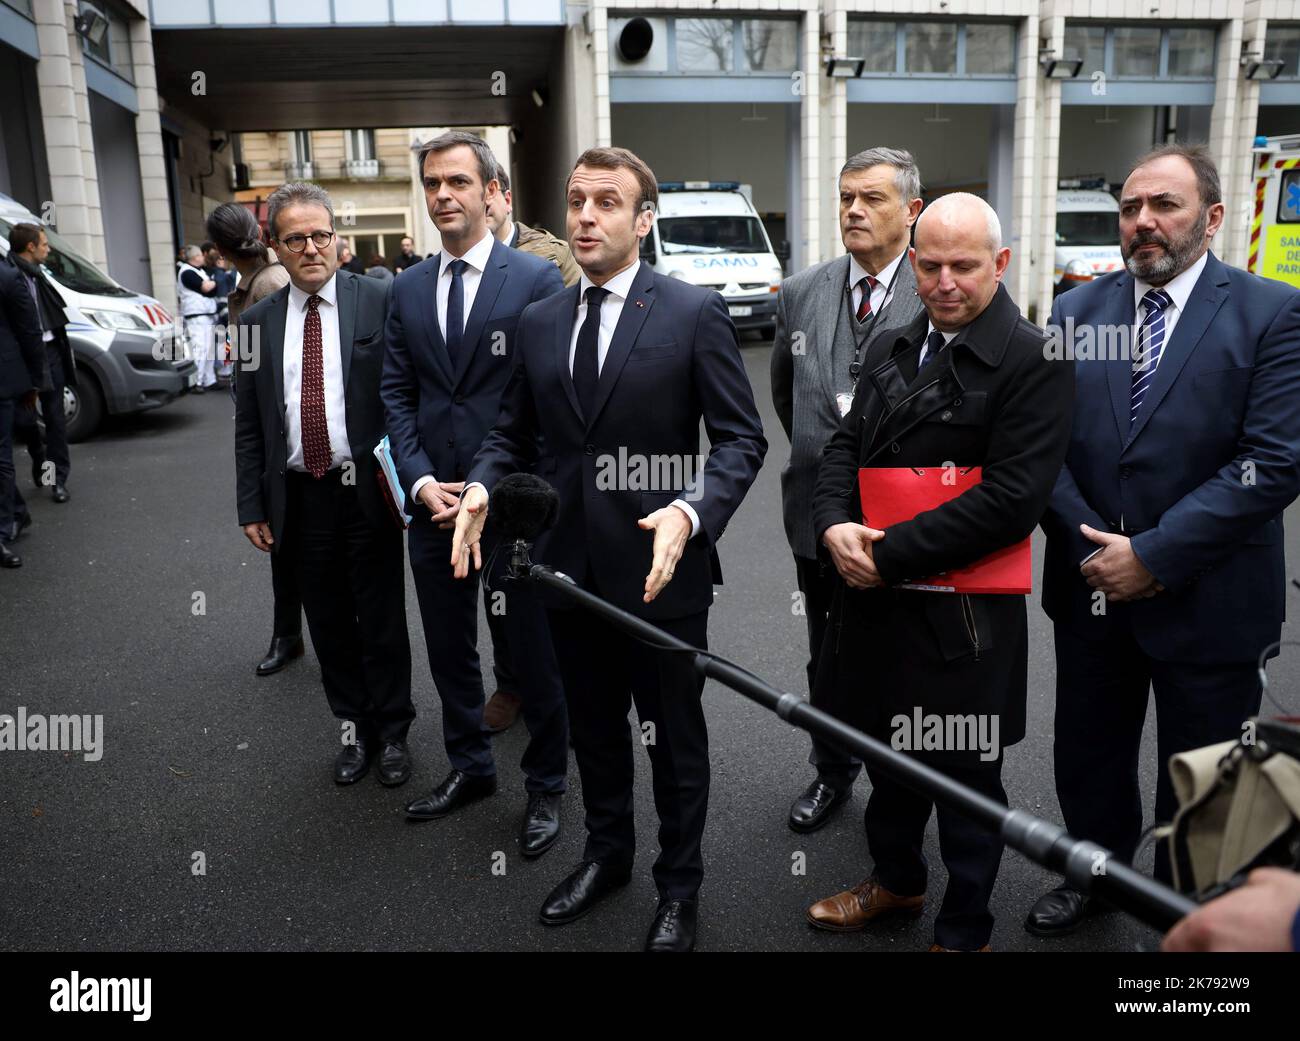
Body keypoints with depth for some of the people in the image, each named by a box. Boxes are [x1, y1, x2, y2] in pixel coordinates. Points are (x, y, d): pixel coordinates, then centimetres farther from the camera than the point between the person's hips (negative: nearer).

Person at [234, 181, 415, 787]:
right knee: (329, 623, 14)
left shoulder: (380, 302, -5)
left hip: (366, 490, -3)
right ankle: (354, 728, 31)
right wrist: (252, 505, 5)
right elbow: (248, 424, 8)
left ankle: (392, 731, 27)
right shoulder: (257, 321, 6)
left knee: (382, 619, 9)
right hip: (300, 497, 3)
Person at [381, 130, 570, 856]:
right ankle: (471, 768, 37)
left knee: (533, 653, 6)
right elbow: (398, 394, 10)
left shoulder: (537, 279, -5)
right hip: (434, 500, 5)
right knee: (450, 649, 17)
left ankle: (546, 786, 26)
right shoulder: (408, 289, 10)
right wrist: (422, 481, -5)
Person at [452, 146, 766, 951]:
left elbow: (742, 438, -10)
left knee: (675, 734, 13)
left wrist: (691, 513, -27)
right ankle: (607, 854, 45)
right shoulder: (539, 323, 6)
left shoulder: (695, 312, -9)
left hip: (660, 567, -4)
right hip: (570, 567, 5)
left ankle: (679, 884, 35)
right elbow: (515, 433, 12)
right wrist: (483, 487, -9)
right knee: (593, 724, 21)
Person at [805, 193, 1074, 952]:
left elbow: (1011, 500, -21)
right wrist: (834, 525, -10)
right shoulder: (892, 352, 10)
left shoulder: (1034, 363, -13)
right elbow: (846, 447, 10)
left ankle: (965, 931, 34)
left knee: (965, 778, 11)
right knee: (889, 755, 23)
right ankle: (897, 881, 47)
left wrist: (887, 554, -20)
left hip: (962, 620, -6)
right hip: (876, 604, 7)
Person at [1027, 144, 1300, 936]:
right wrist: (1088, 546, -11)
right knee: (1088, 754, 18)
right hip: (1091, 586, 3)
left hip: (1207, 599, -3)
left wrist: (1154, 553, -19)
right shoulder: (1077, 310, 3)